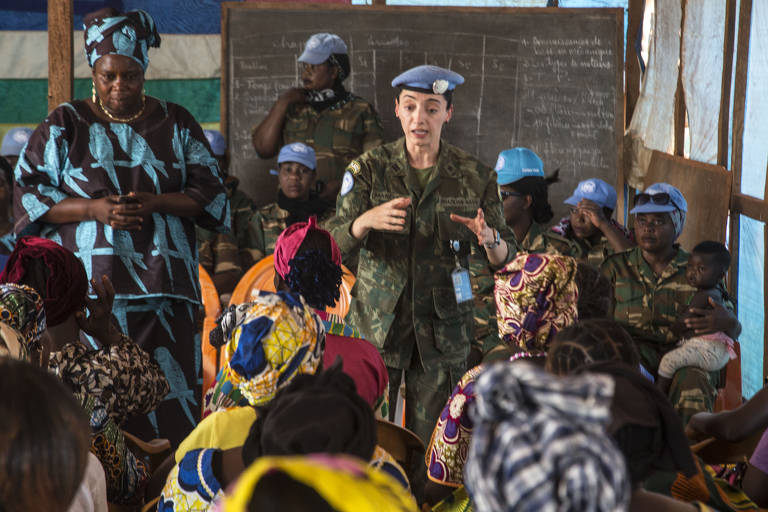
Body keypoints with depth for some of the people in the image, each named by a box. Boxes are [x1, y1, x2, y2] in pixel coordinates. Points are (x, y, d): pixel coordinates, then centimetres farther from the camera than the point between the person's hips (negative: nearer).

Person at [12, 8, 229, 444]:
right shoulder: (65, 125, 8)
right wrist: (94, 208, -11)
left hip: (163, 285, 1)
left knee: (168, 398, -6)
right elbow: (28, 194, 4)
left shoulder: (176, 124, 11)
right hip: (89, 286, -1)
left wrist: (153, 203, -11)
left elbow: (210, 193, 7)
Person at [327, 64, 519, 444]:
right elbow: (335, 242, -8)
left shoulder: (474, 177, 1)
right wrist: (367, 220, -30)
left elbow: (504, 258, 1)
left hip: (443, 325, 1)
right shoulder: (370, 169, 0)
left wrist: (489, 239, -23)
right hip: (378, 322, 0)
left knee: (432, 440, 2)